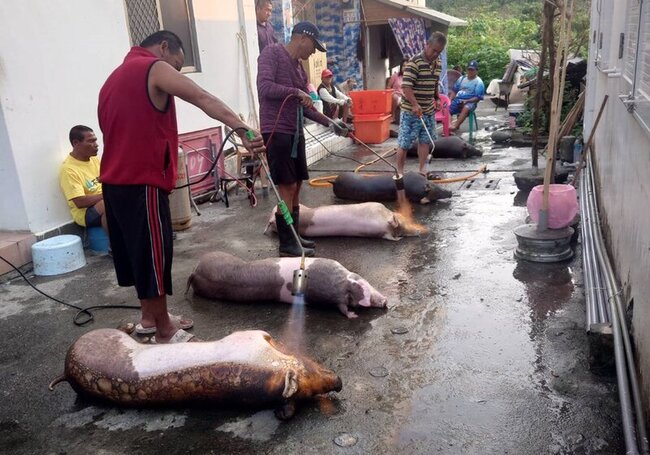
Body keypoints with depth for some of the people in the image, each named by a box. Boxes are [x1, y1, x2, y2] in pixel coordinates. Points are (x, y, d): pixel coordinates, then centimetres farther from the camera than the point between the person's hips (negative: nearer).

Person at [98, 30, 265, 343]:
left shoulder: (114, 78, 21)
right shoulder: (155, 68, -7)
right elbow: (204, 100, -23)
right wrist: (242, 130, -37)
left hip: (115, 181, 9)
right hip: (142, 183, -9)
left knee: (137, 252, 18)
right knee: (153, 256, 0)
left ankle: (150, 317, 32)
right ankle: (165, 334, 11)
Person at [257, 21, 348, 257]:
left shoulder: (299, 67, 18)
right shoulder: (272, 53, -6)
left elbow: (304, 106, 21)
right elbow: (264, 87, -19)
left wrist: (330, 123, 17)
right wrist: (296, 92, -17)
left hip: (295, 132, 9)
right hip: (276, 131, -9)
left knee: (296, 185, 11)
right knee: (287, 186, -8)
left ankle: (293, 237, 22)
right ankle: (287, 244, 0)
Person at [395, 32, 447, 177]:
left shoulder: (438, 63, 8)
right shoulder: (414, 62, -16)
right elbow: (406, 86, -23)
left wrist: (437, 99, 17)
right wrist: (415, 105, -32)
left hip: (429, 110, 7)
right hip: (411, 111, -7)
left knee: (425, 140, 10)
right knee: (404, 143, 0)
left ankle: (423, 169, 18)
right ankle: (400, 171, 10)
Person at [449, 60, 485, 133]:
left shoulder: (479, 82, 2)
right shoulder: (462, 79, 19)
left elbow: (478, 98, -5)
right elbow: (454, 91, 22)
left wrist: (466, 101, -20)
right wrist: (450, 100, 3)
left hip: (470, 102, -5)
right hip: (457, 99, 5)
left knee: (466, 108, -40)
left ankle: (455, 126, -52)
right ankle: (448, 127, -38)